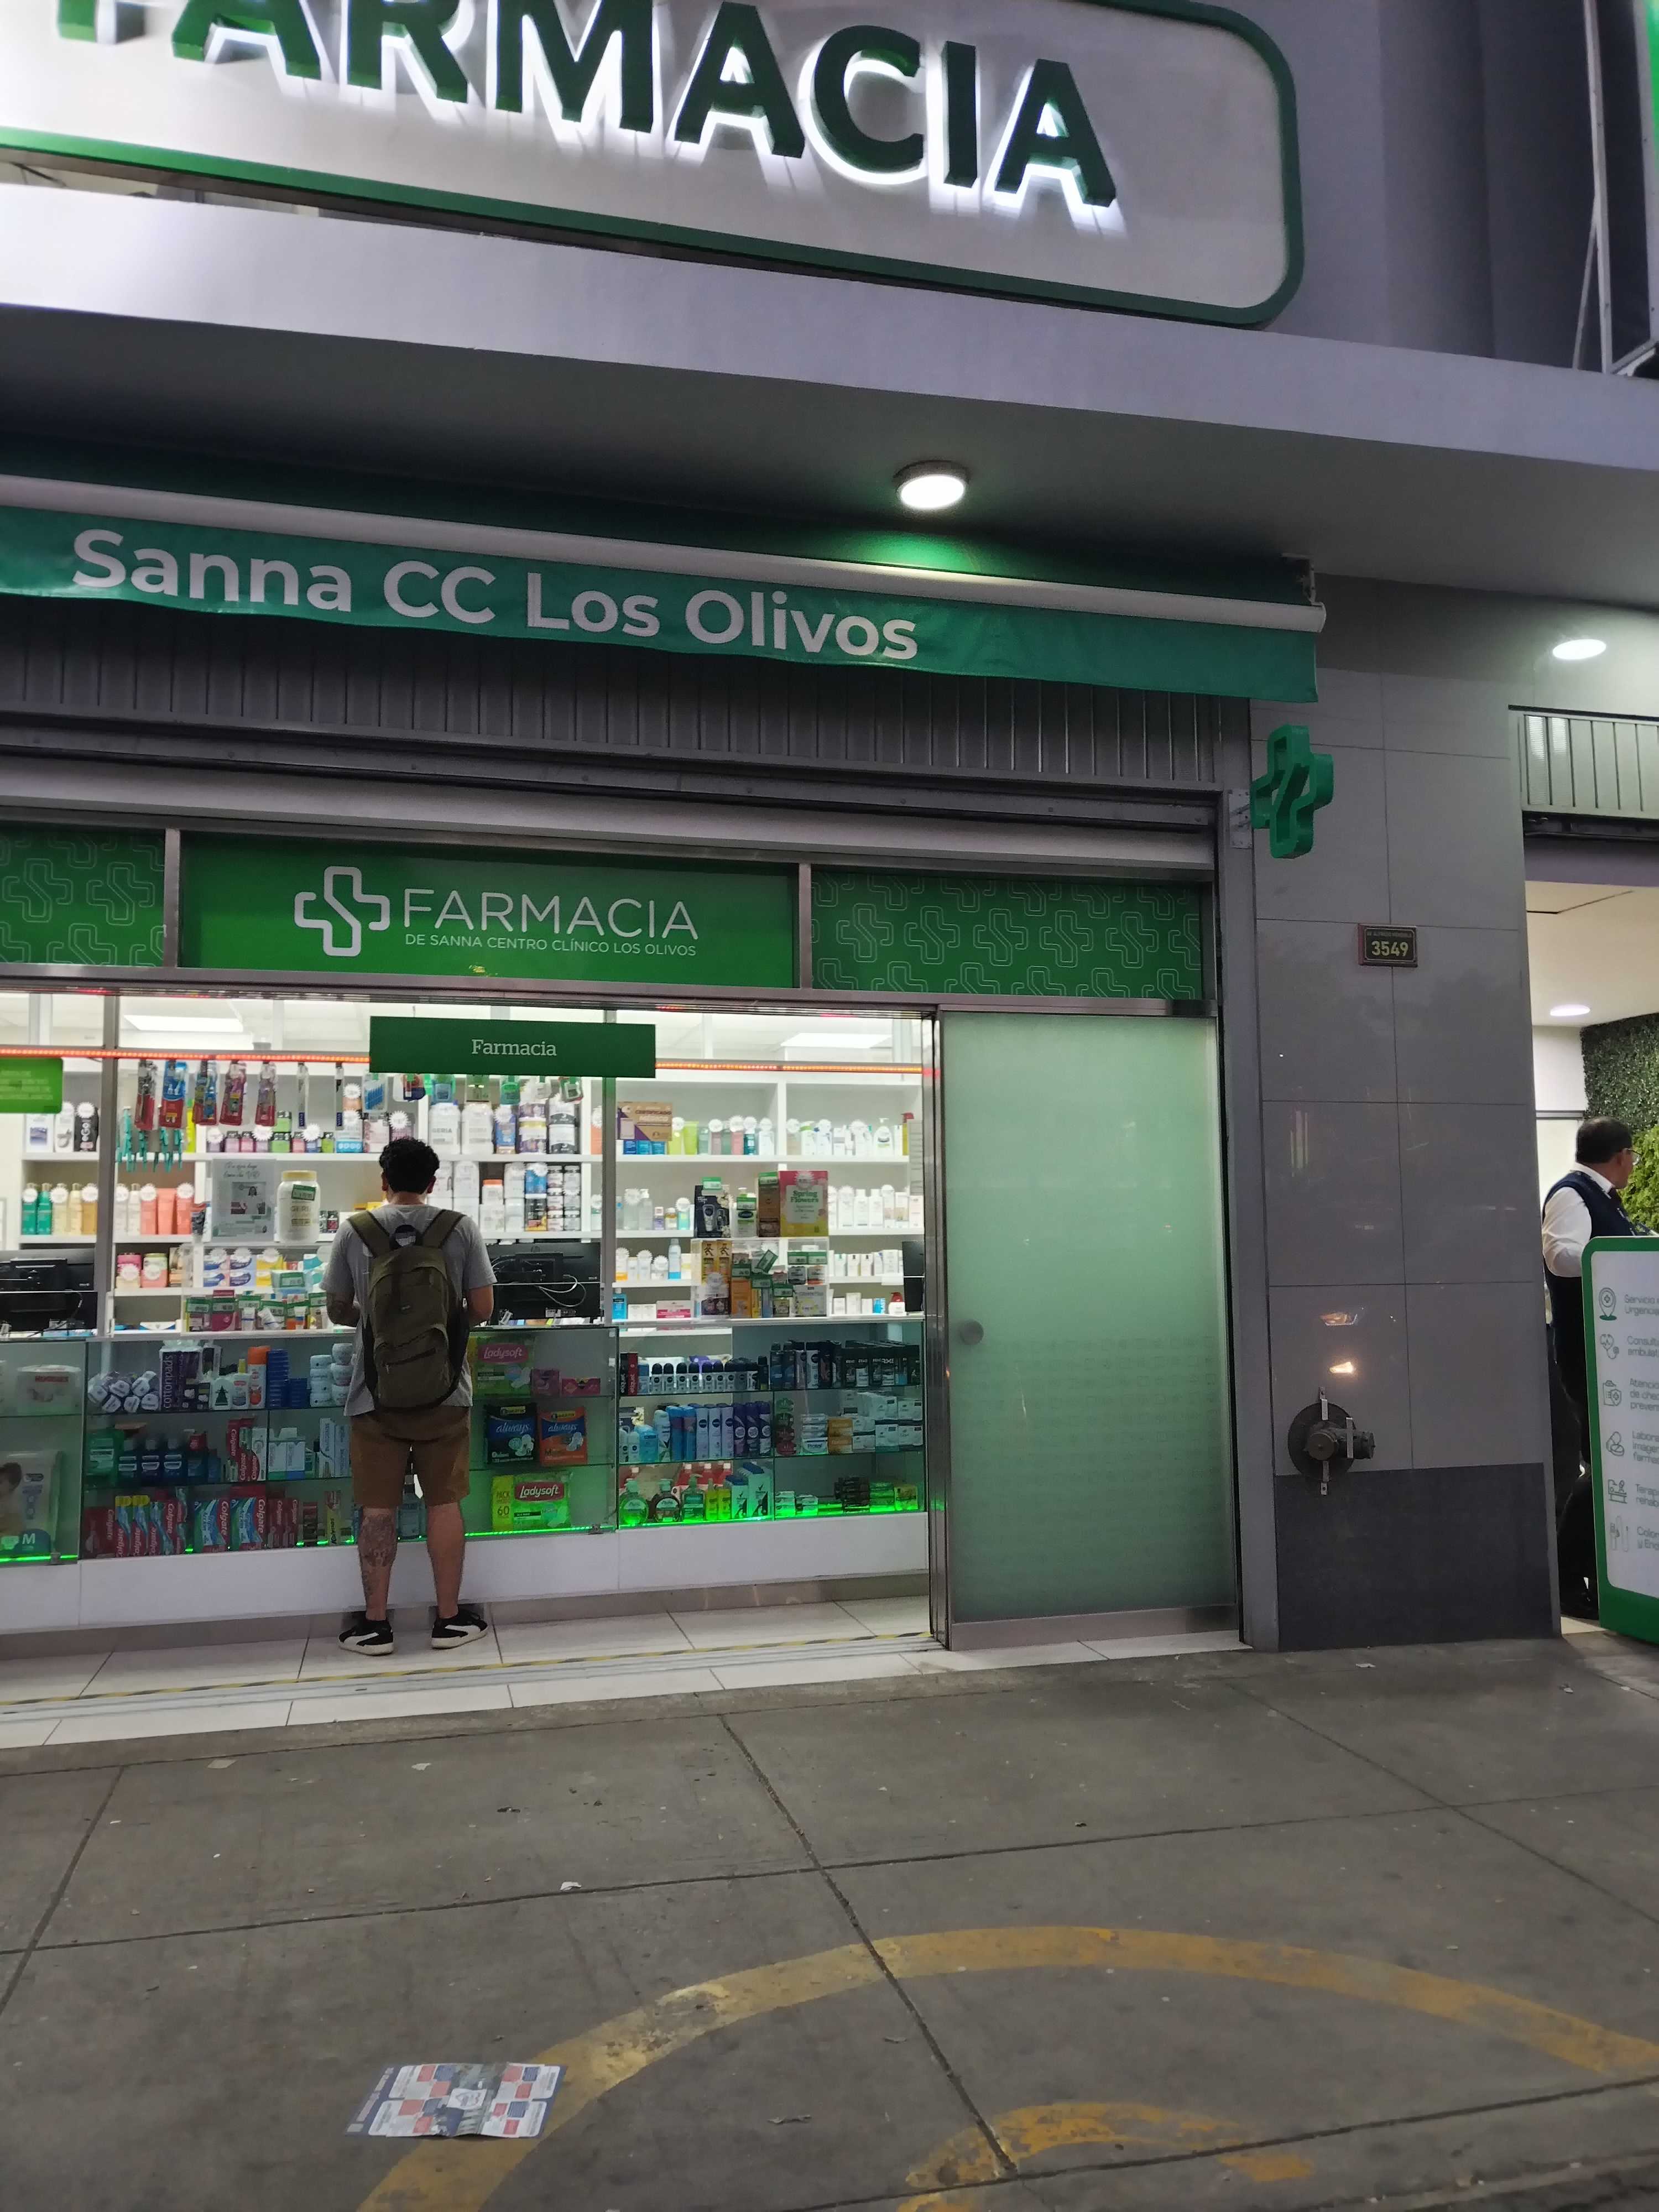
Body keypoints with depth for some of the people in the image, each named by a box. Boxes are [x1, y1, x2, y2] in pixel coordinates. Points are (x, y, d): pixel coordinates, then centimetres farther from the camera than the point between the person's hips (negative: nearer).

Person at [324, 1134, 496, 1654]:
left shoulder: (354, 1232, -3)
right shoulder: (460, 1229, -3)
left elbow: (338, 1311, 6)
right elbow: (482, 1309, -1)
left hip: (376, 1393, 0)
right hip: (444, 1391, 0)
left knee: (378, 1508, 8)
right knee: (444, 1502, 9)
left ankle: (375, 1624, 16)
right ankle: (449, 1619, 16)